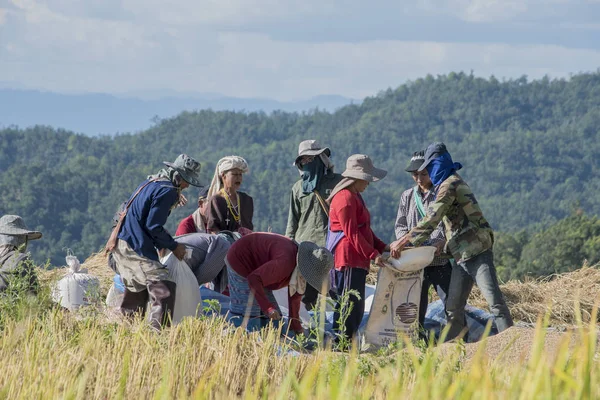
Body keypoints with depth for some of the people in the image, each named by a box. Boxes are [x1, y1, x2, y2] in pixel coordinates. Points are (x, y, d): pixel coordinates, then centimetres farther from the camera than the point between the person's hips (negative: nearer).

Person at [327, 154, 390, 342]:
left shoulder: (355, 197, 21)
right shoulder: (345, 198, -13)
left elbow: (364, 229, 26)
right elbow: (352, 233, -18)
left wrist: (382, 247, 15)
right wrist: (373, 254, -19)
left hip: (358, 260, 11)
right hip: (348, 258, -11)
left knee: (355, 306, 12)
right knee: (351, 304, -11)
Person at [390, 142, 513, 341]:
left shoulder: (449, 184, -8)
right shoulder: (455, 183, 23)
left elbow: (431, 220, -14)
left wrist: (404, 241, -11)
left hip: (476, 251, -10)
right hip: (462, 256, 10)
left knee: (494, 300, -13)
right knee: (453, 306, 8)